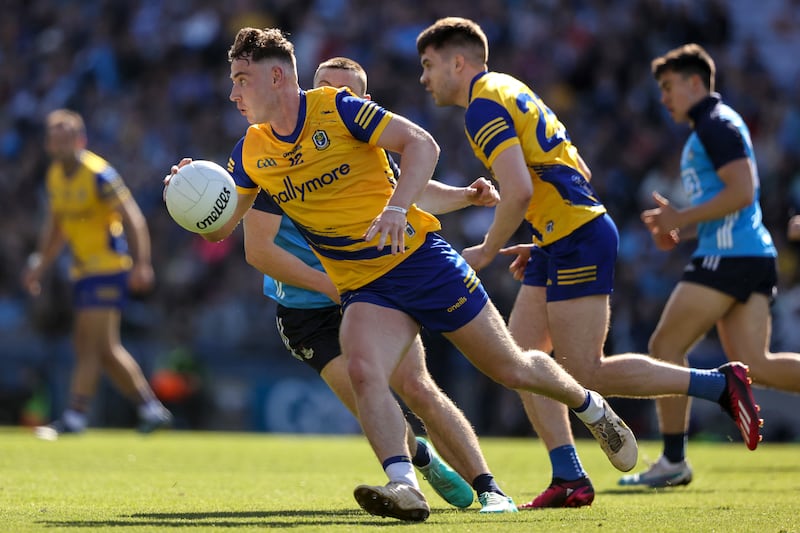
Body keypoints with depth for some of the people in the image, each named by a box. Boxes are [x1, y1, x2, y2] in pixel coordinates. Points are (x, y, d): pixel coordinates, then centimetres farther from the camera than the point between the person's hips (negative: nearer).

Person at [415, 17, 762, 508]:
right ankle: (569, 479, 2)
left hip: (578, 241, -11)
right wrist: (542, 244, 22)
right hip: (563, 243, 11)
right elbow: (579, 172, 23)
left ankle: (721, 384, -4)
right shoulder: (509, 91, 20)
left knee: (585, 373, -9)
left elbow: (518, 191, -24)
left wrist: (487, 251, -10)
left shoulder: (484, 106, -12)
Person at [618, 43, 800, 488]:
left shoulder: (717, 124, -7)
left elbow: (741, 191, -19)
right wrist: (681, 229, 15)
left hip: (729, 256, -10)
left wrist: (680, 219, -13)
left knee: (666, 345, -4)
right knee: (753, 364, 1)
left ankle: (673, 461, -2)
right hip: (751, 255, 10)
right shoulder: (712, 128, 25)